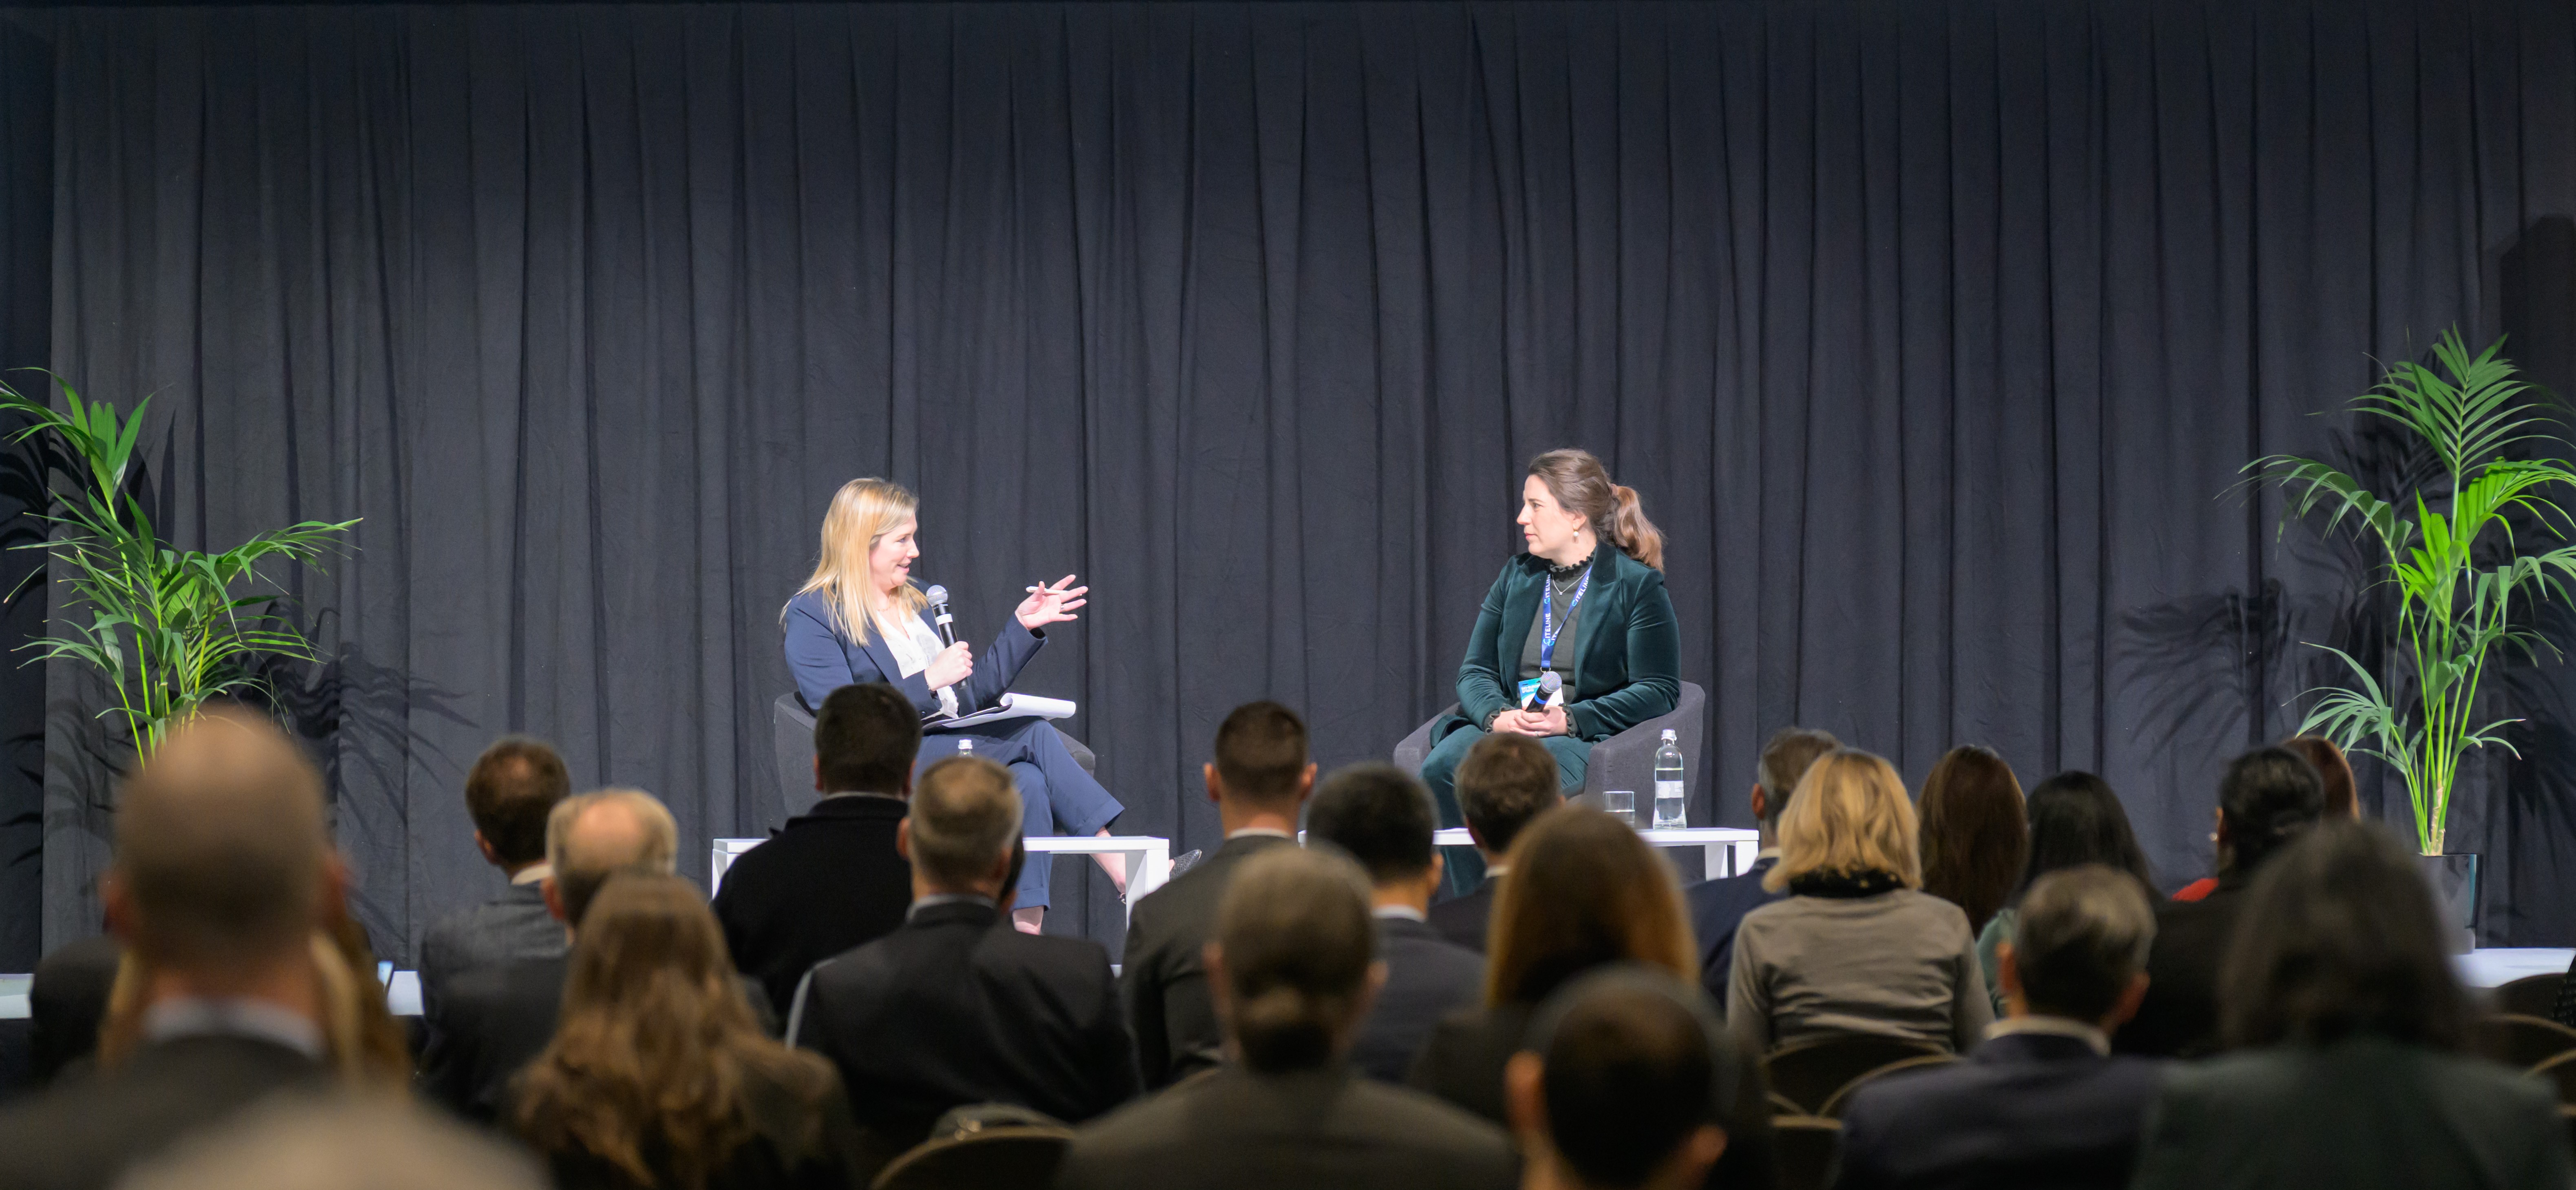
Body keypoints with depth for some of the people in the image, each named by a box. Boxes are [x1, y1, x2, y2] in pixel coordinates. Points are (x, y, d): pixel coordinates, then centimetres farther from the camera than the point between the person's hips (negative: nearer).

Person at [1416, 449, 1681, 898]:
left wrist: (1570, 719, -15)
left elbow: (1660, 691, -3)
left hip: (1588, 738, -5)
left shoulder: (1636, 584, 3)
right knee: (1442, 768, -29)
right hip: (1503, 729, 5)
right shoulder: (1517, 576, 19)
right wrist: (1497, 716, -10)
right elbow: (1475, 670, 15)